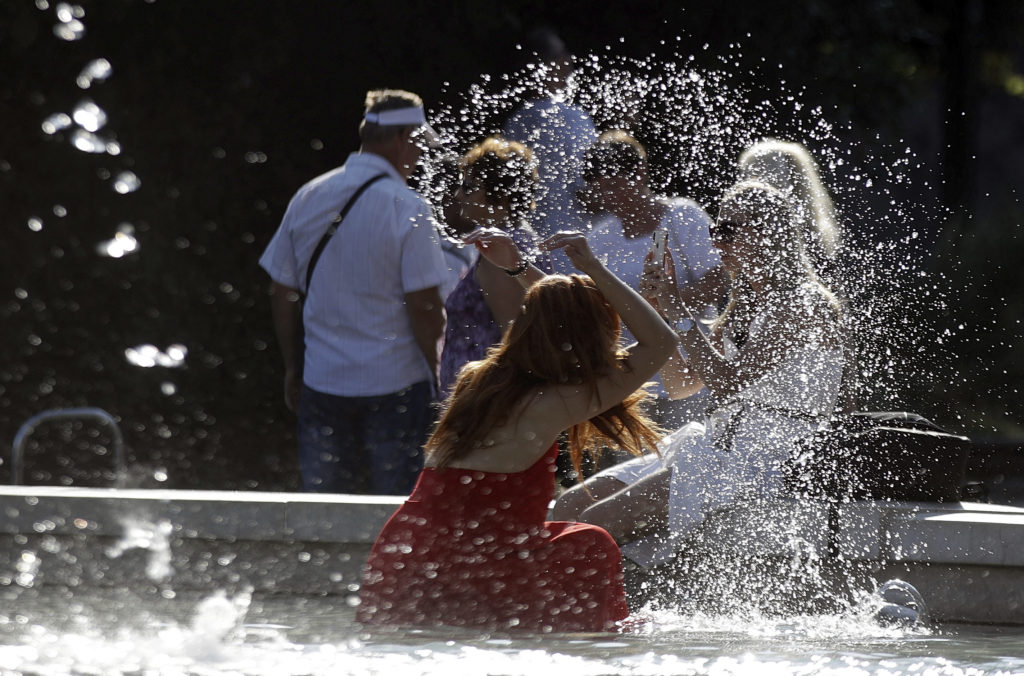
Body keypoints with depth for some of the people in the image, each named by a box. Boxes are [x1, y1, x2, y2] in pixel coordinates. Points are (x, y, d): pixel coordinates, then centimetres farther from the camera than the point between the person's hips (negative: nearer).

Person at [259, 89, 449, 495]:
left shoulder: (307, 198, 4)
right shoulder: (409, 209, -13)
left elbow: (282, 296, 10)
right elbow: (424, 308, -15)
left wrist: (292, 369, 19)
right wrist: (437, 371, -1)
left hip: (323, 382, 5)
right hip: (395, 384, -5)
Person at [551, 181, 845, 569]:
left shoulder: (805, 304, -11)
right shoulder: (745, 304, 18)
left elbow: (728, 383, -19)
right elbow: (680, 384, 18)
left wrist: (678, 312, -14)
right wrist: (660, 308, 5)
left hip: (767, 461, -10)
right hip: (720, 451, 10)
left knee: (600, 522, -23)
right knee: (570, 507, -3)